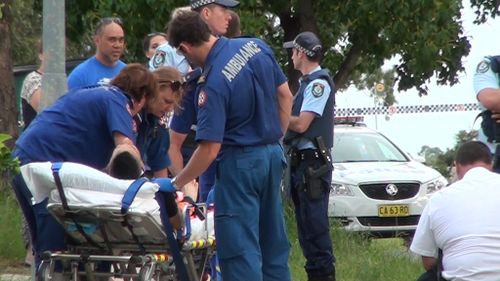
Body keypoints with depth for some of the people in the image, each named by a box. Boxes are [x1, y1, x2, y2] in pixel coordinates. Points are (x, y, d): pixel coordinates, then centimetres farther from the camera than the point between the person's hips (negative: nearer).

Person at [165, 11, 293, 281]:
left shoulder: (213, 83, -22)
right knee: (273, 241, 15)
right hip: (273, 156, 8)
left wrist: (175, 184, -13)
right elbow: (285, 95, 10)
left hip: (240, 162, -8)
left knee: (240, 248, -4)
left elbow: (209, 149, -22)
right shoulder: (256, 46, -1)